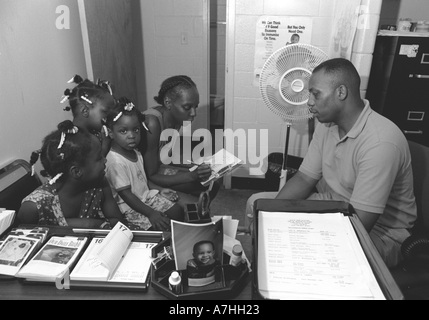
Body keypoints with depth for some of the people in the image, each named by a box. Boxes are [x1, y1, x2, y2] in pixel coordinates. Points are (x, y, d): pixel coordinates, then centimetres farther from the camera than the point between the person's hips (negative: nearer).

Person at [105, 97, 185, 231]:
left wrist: (159, 189, 2)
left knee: (178, 211, 3)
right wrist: (150, 213, -23)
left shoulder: (135, 153, 4)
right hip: (130, 207, -8)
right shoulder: (116, 162, -24)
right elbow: (125, 194, -23)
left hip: (146, 196, 9)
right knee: (163, 225, -21)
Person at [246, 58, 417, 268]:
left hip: (378, 231, -7)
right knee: (256, 204, 1)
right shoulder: (328, 124, -4)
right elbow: (304, 179, 0)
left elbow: (359, 224, -31)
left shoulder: (380, 143, -30)